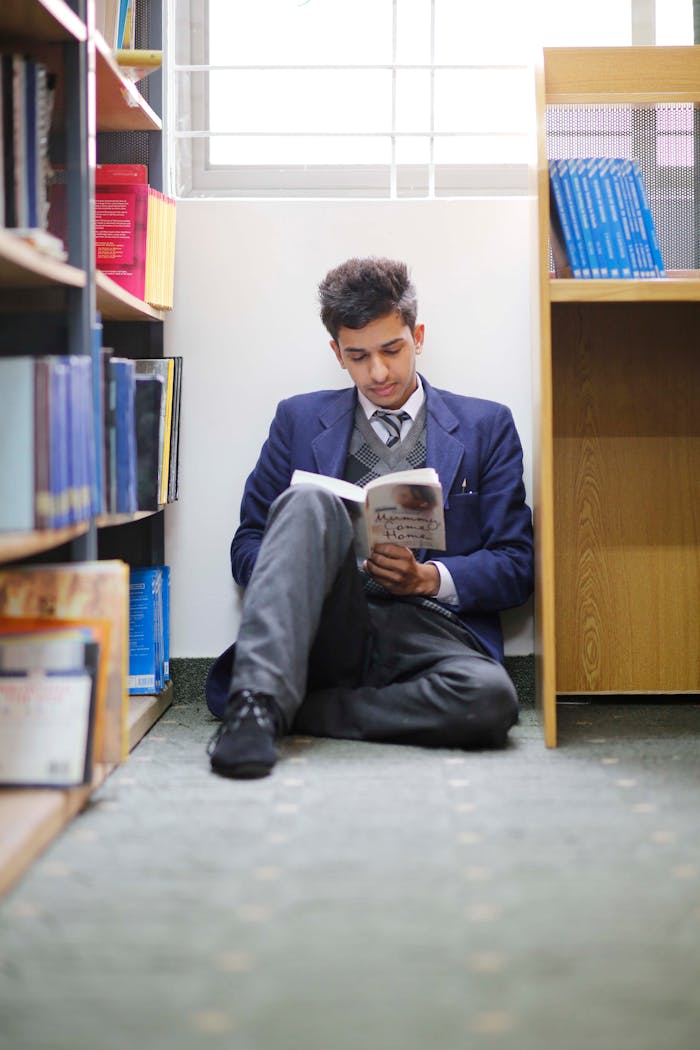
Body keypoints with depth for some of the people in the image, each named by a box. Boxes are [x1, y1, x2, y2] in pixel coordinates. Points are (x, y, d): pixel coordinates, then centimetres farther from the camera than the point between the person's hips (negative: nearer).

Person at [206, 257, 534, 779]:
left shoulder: (486, 425, 16)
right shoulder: (300, 419, 19)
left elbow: (515, 566, 11)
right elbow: (247, 544, 16)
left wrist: (428, 577, -9)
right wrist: (307, 568, -7)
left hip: (428, 631, 0)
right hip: (330, 630, 0)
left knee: (490, 698, -36)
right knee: (310, 500, -30)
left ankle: (293, 710, -23)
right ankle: (259, 700, -42)